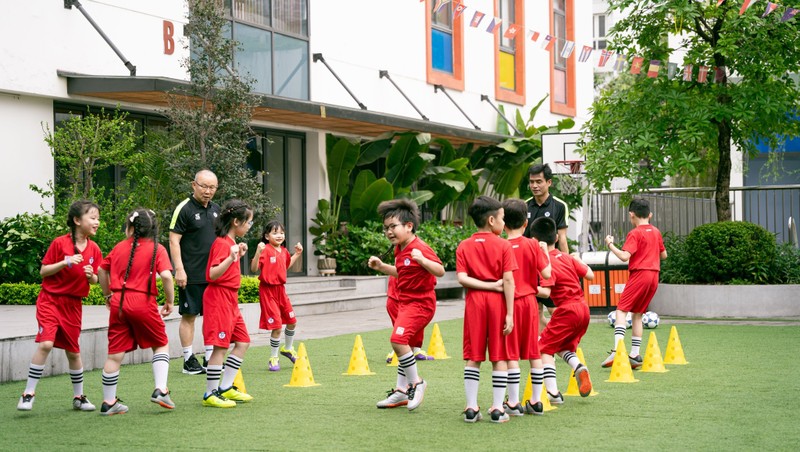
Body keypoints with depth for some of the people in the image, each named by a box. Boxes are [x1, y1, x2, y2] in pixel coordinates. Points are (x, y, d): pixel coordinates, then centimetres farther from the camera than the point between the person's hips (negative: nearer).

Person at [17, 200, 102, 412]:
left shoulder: (94, 249, 2)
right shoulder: (59, 243, -11)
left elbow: (95, 279, 11)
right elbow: (43, 271, -8)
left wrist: (91, 275, -12)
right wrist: (65, 262, -22)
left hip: (73, 304, 4)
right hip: (50, 299, -4)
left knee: (73, 351, 11)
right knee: (46, 343, -21)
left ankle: (78, 397, 26)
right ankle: (28, 394, -12)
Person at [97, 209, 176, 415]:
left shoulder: (119, 247, 11)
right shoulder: (157, 249, -1)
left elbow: (101, 270, 19)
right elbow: (166, 276, -13)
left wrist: (108, 294, 31)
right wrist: (170, 301, -1)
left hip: (118, 303, 3)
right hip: (143, 302, -3)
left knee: (115, 354, 8)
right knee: (161, 345, 16)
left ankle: (108, 402, 14)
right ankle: (160, 389, 0)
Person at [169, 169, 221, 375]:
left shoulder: (215, 209, 12)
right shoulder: (184, 208, -8)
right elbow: (174, 240, -11)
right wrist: (179, 269, -17)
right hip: (191, 275, -6)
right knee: (189, 316, 0)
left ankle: (210, 358, 16)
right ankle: (189, 360, 7)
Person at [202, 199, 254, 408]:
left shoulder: (231, 242, 15)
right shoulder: (222, 243, -15)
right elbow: (212, 274, -26)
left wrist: (239, 255, 21)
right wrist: (231, 258, -38)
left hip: (230, 299, 10)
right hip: (219, 298, -10)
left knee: (243, 342, 11)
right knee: (221, 346, -9)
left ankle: (225, 388, 15)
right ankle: (210, 394, -4)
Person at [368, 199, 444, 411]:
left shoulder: (420, 248, -20)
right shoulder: (400, 249, 9)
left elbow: (440, 271, -27)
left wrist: (422, 260, -42)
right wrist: (381, 266, 14)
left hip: (420, 302, -10)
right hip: (405, 302, 10)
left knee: (398, 339, -23)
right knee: (404, 345, 16)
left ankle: (416, 383, -7)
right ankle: (401, 391, 27)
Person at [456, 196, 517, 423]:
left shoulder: (464, 246, 5)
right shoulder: (504, 246, -3)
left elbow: (462, 279, -8)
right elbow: (508, 280, -9)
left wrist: (490, 285, -5)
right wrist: (509, 314, -9)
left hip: (474, 301, 2)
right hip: (498, 301, -2)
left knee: (473, 357, 7)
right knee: (499, 357, 4)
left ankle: (471, 407, 5)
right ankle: (497, 408, 4)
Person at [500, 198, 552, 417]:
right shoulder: (533, 245, -3)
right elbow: (546, 274, -6)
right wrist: (545, 252, 8)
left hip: (510, 302, -3)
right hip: (529, 300, 3)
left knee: (511, 353, 1)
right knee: (534, 352, 10)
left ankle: (513, 403, 2)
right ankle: (536, 401, 13)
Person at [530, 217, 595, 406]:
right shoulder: (567, 257, 10)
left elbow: (545, 291, -22)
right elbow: (590, 275, 13)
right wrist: (579, 262, 28)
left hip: (567, 310, -8)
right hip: (583, 307, 8)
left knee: (545, 347, 3)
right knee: (563, 347, 25)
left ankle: (553, 392, -9)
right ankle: (579, 368, -4)